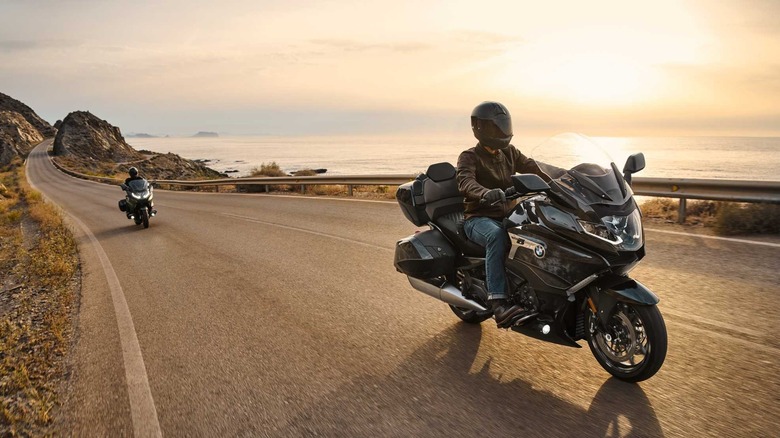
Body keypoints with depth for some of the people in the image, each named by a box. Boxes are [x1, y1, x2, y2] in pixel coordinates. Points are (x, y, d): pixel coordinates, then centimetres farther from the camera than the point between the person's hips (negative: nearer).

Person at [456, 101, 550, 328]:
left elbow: (532, 167, 6)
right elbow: (465, 182, -25)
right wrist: (486, 193, -47)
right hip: (479, 219, -6)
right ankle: (497, 302, -43)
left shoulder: (509, 152, 16)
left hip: (508, 215, 6)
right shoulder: (469, 157, -5)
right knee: (497, 236, -39)